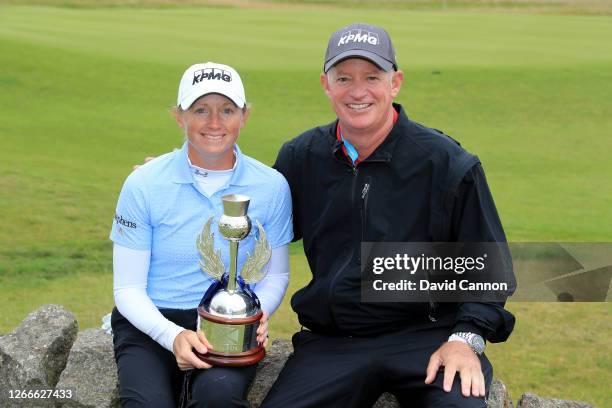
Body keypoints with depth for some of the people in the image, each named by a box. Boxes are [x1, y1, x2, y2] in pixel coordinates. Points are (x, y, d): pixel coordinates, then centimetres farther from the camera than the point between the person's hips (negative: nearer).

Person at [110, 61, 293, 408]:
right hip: (151, 326, 0)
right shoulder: (144, 184, -4)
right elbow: (128, 288, -2)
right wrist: (173, 336, -20)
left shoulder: (272, 187, 0)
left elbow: (276, 275, 11)